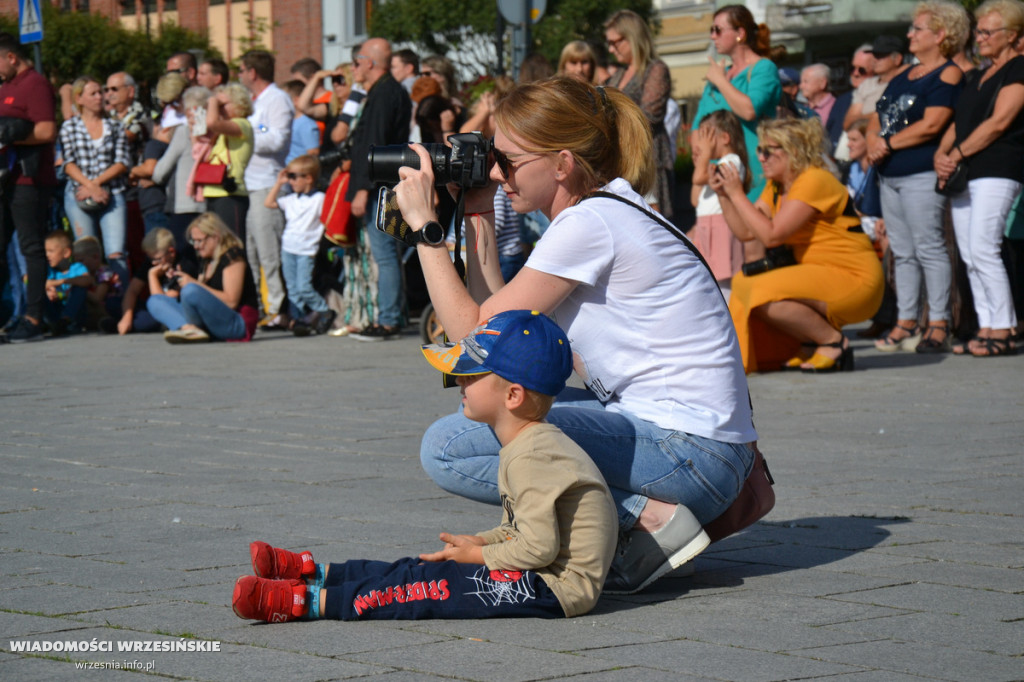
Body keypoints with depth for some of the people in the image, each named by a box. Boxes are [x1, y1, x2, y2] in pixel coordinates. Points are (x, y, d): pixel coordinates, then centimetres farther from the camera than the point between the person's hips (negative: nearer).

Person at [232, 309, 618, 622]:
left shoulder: (529, 458, -21)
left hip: (558, 587, -11)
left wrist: (477, 555, -12)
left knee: (433, 585, -16)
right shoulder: (529, 446, 15)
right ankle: (311, 571, 11)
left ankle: (308, 601, -19)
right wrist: (479, 543, 3)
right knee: (420, 568, 8)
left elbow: (539, 546, -26)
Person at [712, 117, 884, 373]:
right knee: (743, 282, 7)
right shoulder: (776, 187, 12)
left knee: (764, 294, -24)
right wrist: (724, 195, -1)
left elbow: (771, 235, -22)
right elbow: (745, 232, 9)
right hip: (820, 275, 10)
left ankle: (834, 343, -7)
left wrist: (737, 194, -17)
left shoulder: (814, 181, -16)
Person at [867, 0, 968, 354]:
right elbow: (876, 122, 20)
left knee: (929, 248, -8)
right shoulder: (903, 76, 19)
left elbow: (931, 125, -17)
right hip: (890, 175, 8)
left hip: (922, 175, -8)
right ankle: (906, 323, 13)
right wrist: (873, 143, -2)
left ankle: (939, 325, -6)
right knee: (902, 252, 9)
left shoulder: (948, 74, -6)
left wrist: (889, 143, -10)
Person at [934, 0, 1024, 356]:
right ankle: (986, 327, 6)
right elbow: (959, 122, 21)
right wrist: (941, 154, 2)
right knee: (969, 254, 4)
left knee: (983, 249, -15)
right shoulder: (977, 76, 22)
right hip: (964, 174, 9)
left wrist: (957, 155, -13)